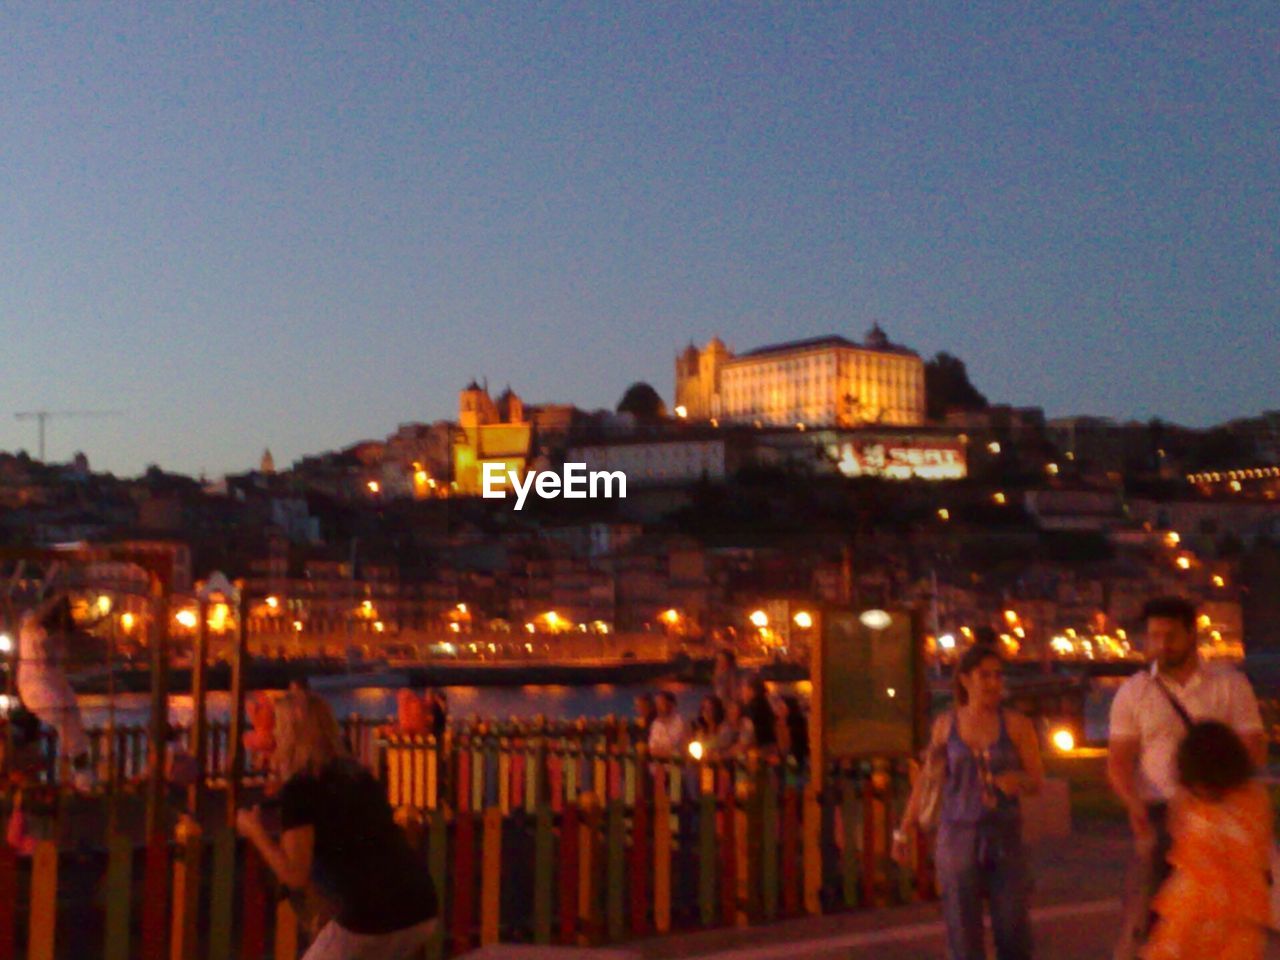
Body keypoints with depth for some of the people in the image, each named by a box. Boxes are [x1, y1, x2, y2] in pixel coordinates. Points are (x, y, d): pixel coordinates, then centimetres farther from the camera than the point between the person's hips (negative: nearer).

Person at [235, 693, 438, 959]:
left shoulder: (300, 788, -3)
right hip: (420, 910, 7)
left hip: (374, 919, -7)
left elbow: (296, 876, -7)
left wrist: (255, 832, 7)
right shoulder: (359, 776, 19)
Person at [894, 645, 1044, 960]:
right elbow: (925, 782, 10)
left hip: (1005, 837, 0)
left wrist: (1017, 781, -24)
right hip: (958, 837, 0)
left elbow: (1038, 781, -1)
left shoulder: (1016, 725, 1)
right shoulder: (946, 725, 4)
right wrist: (903, 831, 12)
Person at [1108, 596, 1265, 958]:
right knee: (1141, 911, -4)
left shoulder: (1230, 684, 3)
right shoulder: (1133, 692, 4)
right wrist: (1134, 803, -19)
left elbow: (1255, 750, 0)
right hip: (1159, 815, -1)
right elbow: (1119, 761, 0)